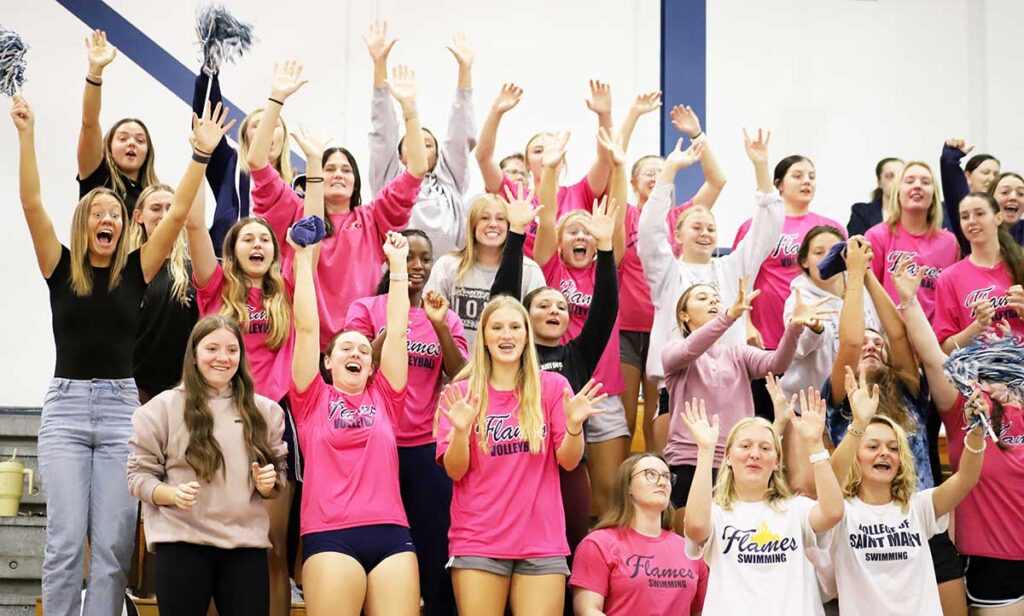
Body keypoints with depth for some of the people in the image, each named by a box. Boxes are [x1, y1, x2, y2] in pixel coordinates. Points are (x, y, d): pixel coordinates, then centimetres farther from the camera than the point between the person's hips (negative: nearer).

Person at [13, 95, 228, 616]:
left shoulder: (135, 271, 7)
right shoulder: (60, 269, 6)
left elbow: (178, 214, 1)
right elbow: (31, 204, -3)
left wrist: (201, 155, -5)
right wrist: (26, 134, -10)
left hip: (121, 408, 1)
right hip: (65, 406, -1)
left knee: (113, 544, -2)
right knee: (66, 539, -5)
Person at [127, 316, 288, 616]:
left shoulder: (265, 410, 13)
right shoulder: (162, 407, 2)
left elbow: (279, 473, 19)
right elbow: (139, 474, 1)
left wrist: (268, 485, -3)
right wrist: (172, 494, -17)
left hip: (246, 543, 3)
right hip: (182, 542, -3)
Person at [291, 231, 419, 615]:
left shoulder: (384, 400, 17)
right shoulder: (313, 400, 12)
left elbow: (397, 331, 16)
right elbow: (307, 327, 7)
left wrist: (397, 264, 17)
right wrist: (304, 257, 6)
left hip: (391, 535, 2)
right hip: (331, 536, -2)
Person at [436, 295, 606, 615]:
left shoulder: (552, 386, 4)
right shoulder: (461, 393, 3)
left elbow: (569, 461, 0)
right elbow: (455, 471, -3)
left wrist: (574, 424, -19)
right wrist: (460, 430, -21)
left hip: (541, 542, 0)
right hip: (477, 541, 0)